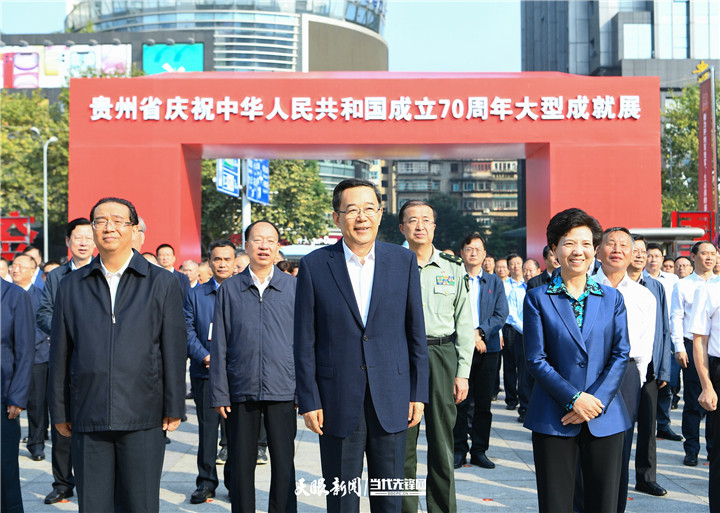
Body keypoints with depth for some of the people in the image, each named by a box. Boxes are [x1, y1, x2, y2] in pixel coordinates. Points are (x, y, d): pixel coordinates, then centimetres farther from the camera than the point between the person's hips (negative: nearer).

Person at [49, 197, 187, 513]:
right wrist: (59, 412, 9)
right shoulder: (70, 287, 10)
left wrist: (174, 409, -2)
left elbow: (174, 350, 2)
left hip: (143, 418, -2)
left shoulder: (162, 284, 4)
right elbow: (60, 354, 11)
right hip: (87, 419, 2)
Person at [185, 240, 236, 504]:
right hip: (204, 373, 1)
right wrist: (205, 356, -10)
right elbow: (188, 330, 4)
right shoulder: (195, 294, 10)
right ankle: (206, 481, 14)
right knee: (206, 426, 4)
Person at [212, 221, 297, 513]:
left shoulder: (294, 287, 5)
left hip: (282, 390, -1)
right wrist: (219, 393, 1)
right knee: (241, 466, 8)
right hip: (241, 390, 1)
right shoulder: (229, 290, 6)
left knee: (283, 466, 2)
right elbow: (219, 346, 6)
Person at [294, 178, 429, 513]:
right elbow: (305, 342, 0)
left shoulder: (404, 261, 3)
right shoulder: (314, 266, -2)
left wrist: (418, 394, 2)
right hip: (338, 403, -1)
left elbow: (416, 332, 5)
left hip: (391, 400, 1)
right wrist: (308, 401, -4)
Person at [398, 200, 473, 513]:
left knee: (442, 443, 3)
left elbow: (464, 323, 6)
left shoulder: (453, 268, 7)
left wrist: (463, 372, -1)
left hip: (442, 357, 1)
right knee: (402, 443, 3)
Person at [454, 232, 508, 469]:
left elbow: (501, 314, 3)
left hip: (488, 349, 2)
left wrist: (480, 332, -11)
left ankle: (479, 450, 13)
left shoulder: (495, 282, 12)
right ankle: (459, 450, 9)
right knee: (459, 401, 0)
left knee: (483, 403, 6)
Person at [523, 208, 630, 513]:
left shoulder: (612, 299, 8)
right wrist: (575, 398, -12)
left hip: (605, 419, 2)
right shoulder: (538, 298, 1)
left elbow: (621, 355, 3)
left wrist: (596, 401, -10)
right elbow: (536, 360, -4)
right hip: (554, 419, -2)